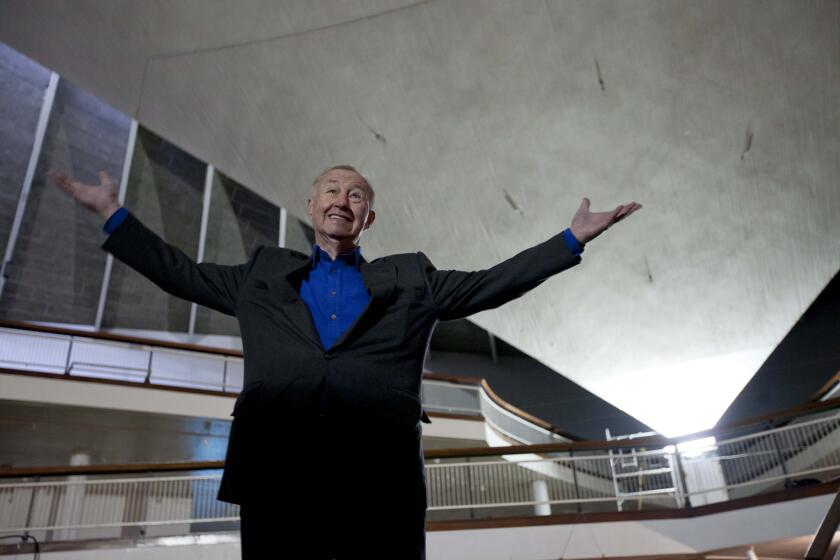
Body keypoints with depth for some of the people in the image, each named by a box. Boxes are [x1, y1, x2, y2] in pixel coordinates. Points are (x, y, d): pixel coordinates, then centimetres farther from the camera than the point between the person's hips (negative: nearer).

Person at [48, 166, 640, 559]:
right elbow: (183, 273, 29)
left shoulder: (409, 278, 21)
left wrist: (573, 238, 16)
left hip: (382, 477, 0)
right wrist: (114, 214, 30)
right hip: (278, 470, 1)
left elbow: (494, 282, 19)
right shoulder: (264, 274, 25)